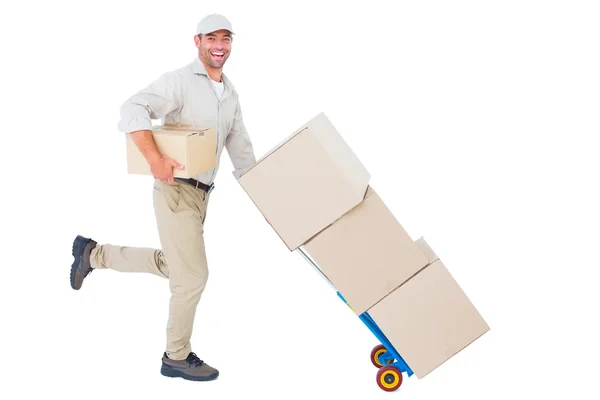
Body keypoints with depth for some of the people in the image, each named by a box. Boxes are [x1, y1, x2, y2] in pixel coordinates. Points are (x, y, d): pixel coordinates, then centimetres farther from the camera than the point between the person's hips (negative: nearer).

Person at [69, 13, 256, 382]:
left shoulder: (231, 94, 12)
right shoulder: (180, 80, -12)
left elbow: (241, 150, 16)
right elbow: (133, 110, -24)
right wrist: (155, 158, -36)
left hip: (201, 194, 9)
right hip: (176, 189, -9)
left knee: (169, 265, 22)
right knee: (193, 275, -3)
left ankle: (93, 254, 37)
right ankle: (178, 357, 16)